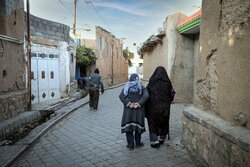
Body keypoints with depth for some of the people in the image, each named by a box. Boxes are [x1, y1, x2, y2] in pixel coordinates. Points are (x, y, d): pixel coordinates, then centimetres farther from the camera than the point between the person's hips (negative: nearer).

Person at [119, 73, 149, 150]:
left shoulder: (126, 87, 5)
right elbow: (146, 96, -13)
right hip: (139, 110, 1)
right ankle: (138, 143, 23)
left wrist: (129, 103, -15)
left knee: (128, 126, 6)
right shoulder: (142, 87, 4)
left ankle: (130, 144, 10)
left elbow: (121, 96, -11)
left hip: (128, 110, 0)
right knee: (138, 126, 12)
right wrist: (138, 104, -16)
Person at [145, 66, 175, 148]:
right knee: (164, 122, 19)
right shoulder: (167, 82, -1)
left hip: (153, 105, -2)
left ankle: (155, 141, 1)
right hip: (165, 106, 2)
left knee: (153, 123, 8)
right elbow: (172, 94, 0)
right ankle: (161, 139, 30)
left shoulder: (152, 81, -4)